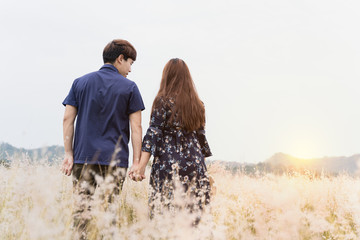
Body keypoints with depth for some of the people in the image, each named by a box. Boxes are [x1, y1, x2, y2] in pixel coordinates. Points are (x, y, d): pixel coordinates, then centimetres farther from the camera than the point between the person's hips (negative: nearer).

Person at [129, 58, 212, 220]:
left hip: (168, 166, -5)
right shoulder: (197, 104, 13)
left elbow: (153, 134, -11)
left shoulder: (163, 101, -2)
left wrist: (141, 165, -16)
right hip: (195, 167, 5)